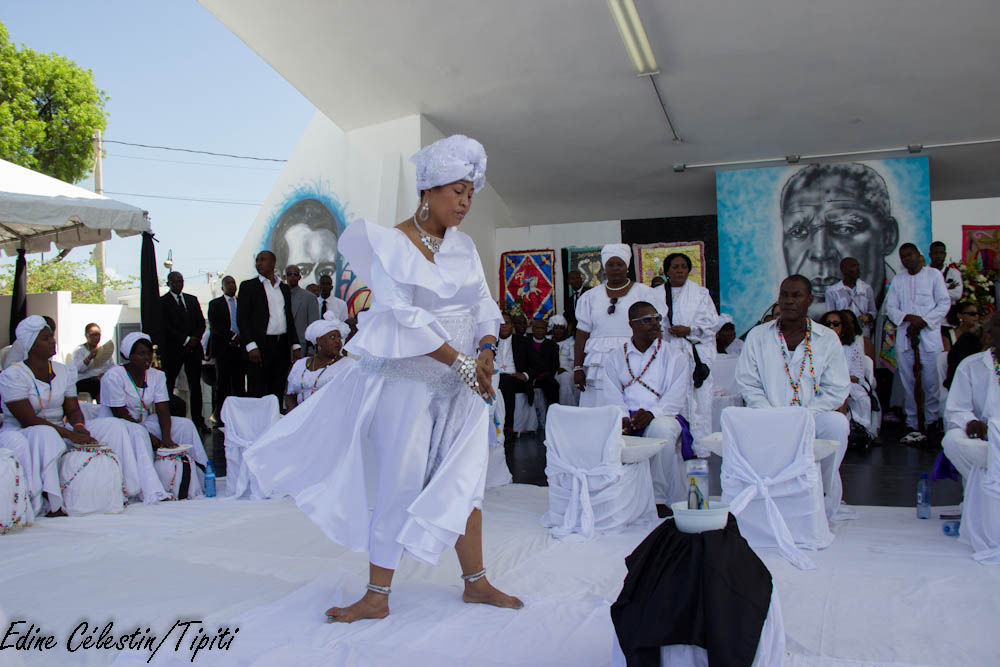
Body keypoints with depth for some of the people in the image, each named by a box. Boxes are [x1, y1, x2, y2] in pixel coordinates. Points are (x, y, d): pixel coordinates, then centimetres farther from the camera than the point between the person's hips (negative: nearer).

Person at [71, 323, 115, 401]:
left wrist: (105, 374, -11)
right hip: (84, 382, -3)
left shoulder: (105, 350, 22)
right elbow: (78, 369, -8)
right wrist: (89, 357, -25)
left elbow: (112, 366, 12)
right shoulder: (79, 350, 10)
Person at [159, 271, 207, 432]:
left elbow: (201, 322, 13)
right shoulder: (162, 302, 2)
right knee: (168, 386, -1)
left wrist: (195, 338, -4)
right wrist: (186, 340, -11)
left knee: (195, 385, 1)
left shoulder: (192, 299, 17)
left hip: (193, 348, 4)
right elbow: (165, 327, -7)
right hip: (172, 350, -4)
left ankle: (198, 420, 3)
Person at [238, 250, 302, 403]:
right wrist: (251, 346, -15)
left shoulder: (284, 288, 16)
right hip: (260, 346, -4)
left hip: (282, 346, 4)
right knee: (256, 394, -3)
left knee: (278, 393, 6)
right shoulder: (248, 286, 2)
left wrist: (296, 345, 10)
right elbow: (242, 318, -4)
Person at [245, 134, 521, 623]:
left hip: (463, 383, 5)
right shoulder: (391, 243, -7)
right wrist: (460, 361, -20)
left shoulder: (463, 245, 9)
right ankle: (377, 595, 15)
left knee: (463, 480, 10)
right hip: (409, 379, -5)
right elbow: (402, 315, -16)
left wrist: (486, 350, -11)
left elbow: (484, 304, 8)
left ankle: (475, 582, 23)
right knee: (400, 483, 1)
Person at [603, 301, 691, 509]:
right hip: (626, 419, 2)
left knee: (661, 429, -38)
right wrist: (622, 417, -16)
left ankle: (659, 499, -27)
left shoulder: (675, 356, 11)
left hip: (662, 417, -1)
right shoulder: (615, 357, 16)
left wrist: (652, 413, -20)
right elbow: (613, 395, 5)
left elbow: (676, 396, -1)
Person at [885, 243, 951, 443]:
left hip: (929, 335, -3)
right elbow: (890, 307, 9)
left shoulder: (934, 275, 8)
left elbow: (944, 303, 2)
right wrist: (909, 318, -10)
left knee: (931, 382, -7)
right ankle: (912, 426, 6)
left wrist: (923, 321, -9)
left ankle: (932, 424, -1)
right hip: (905, 336, 3)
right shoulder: (898, 279, 17)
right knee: (908, 383, 2)